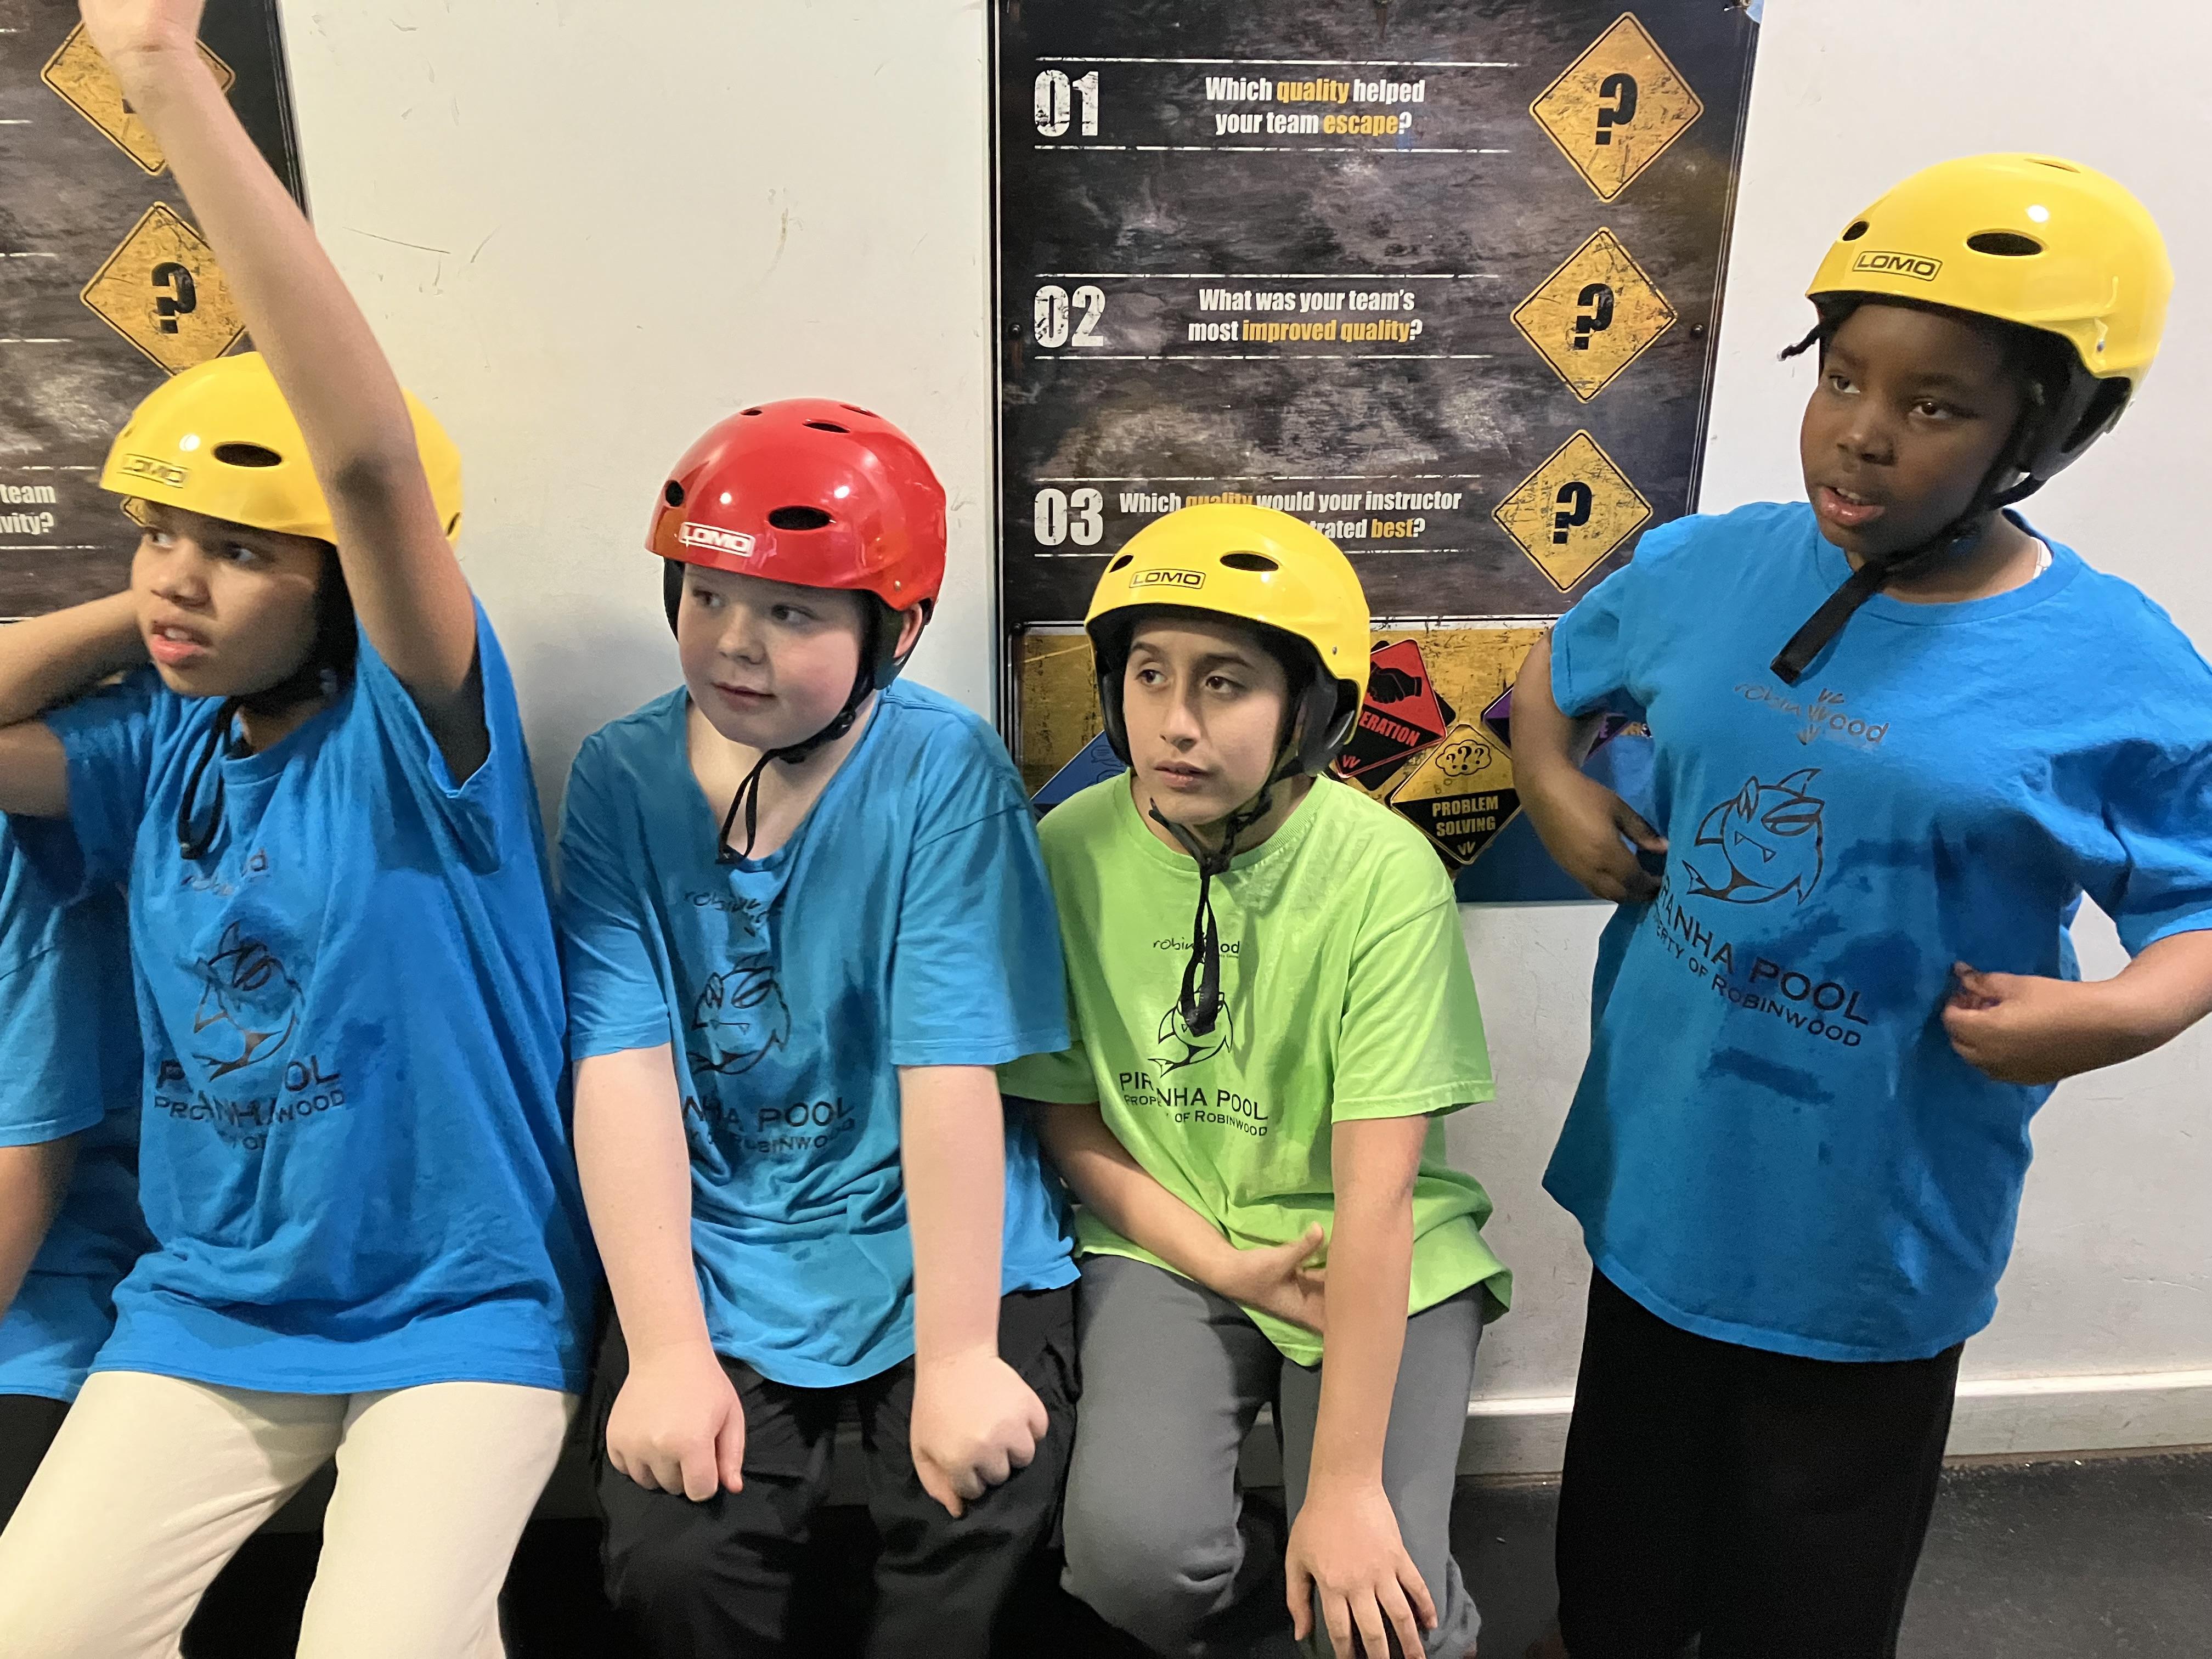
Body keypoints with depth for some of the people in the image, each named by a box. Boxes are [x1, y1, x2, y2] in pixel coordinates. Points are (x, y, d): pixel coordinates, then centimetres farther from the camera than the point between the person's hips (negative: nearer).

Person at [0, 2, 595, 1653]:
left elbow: (373, 457, -32)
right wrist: (147, 613, -3)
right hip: (208, 1301, 6)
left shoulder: (413, 734, -17)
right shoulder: (159, 754, 2)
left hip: (460, 1304, -5)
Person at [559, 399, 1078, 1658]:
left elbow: (952, 1070, -17)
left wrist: (957, 1360, -17)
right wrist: (666, 1351, -14)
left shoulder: (945, 773, -13)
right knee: (674, 1556, -14)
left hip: (939, 1244, -1)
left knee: (979, 1529, -17)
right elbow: (624, 1068, -10)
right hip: (720, 1260, 2)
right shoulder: (624, 777, -5)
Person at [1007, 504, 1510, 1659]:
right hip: (1163, 1245, 2)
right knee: (1131, 1552, -22)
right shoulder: (1067, 855, -11)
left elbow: (1376, 1195, -19)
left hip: (1375, 1260, -1)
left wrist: (1345, 1487, -18)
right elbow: (1067, 1122, 0)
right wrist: (1223, 1266, -11)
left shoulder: (1385, 873, -18)